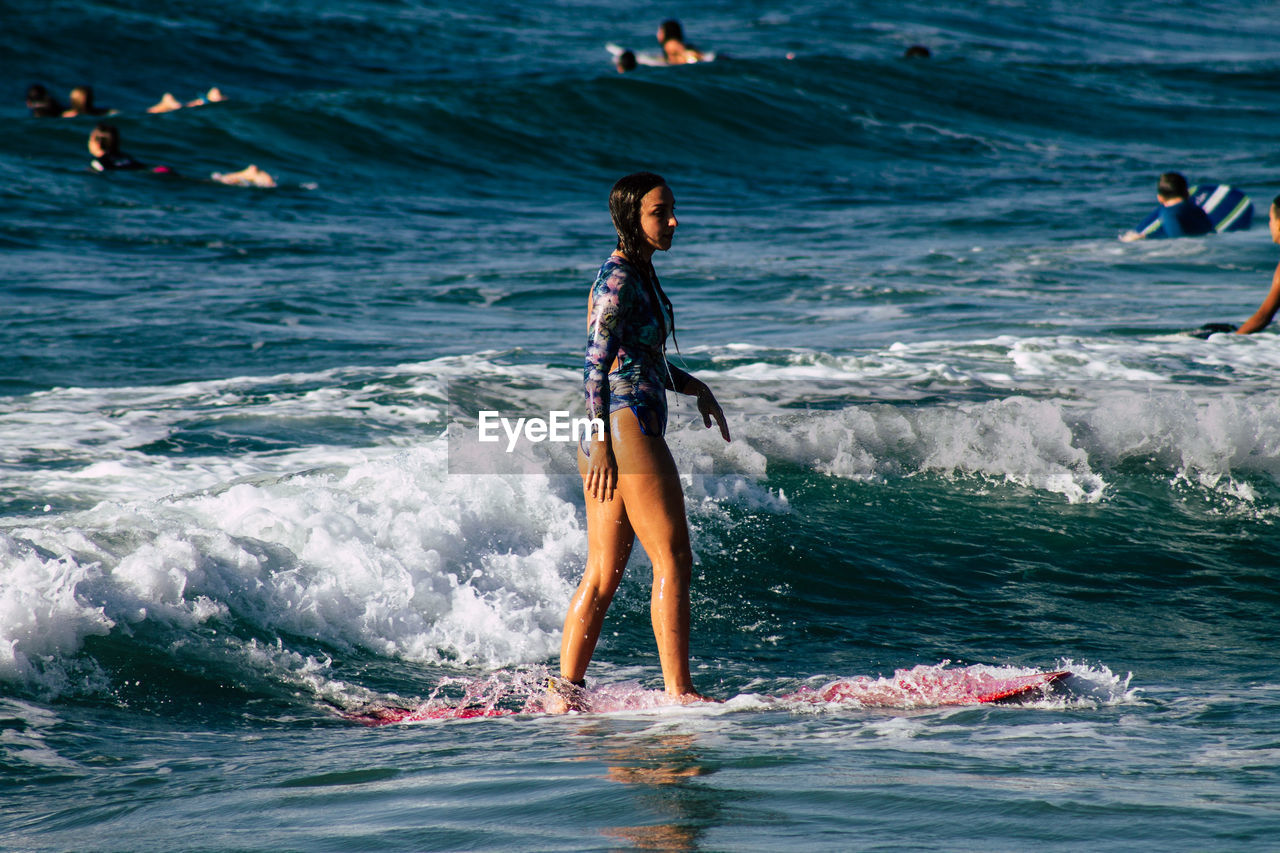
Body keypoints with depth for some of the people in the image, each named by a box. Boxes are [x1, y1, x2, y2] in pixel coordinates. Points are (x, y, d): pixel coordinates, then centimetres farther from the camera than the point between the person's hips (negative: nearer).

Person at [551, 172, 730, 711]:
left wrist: (693, 386, 20)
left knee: (603, 574, 8)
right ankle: (679, 692, -6)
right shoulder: (619, 279, -13)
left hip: (608, 441, 10)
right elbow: (595, 365, -17)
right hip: (628, 430, -10)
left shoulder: (637, 275, 17)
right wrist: (601, 443, -20)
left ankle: (566, 692, 8)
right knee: (672, 561, -6)